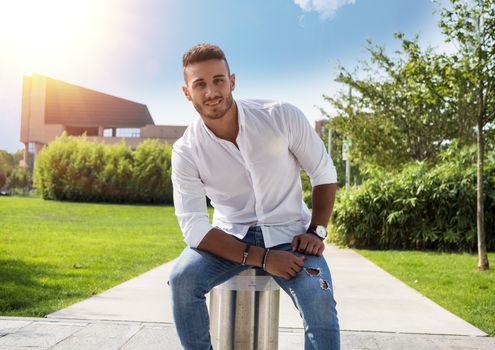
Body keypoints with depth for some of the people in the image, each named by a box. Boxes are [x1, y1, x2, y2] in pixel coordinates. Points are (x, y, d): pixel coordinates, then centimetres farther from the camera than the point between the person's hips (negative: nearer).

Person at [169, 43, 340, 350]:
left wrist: (316, 231, -12)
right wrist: (261, 258, -24)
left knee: (319, 299, -29)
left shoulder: (282, 117, -13)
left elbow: (324, 173, 0)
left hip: (288, 233, -1)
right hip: (231, 237, 1)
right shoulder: (186, 151, -11)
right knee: (182, 279, -26)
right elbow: (194, 227, -15)